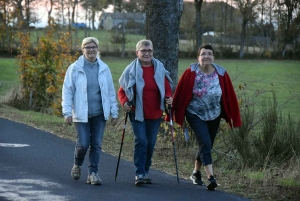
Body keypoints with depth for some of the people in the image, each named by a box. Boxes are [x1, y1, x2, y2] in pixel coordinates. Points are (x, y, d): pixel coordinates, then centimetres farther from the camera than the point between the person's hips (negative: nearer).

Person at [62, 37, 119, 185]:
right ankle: (77, 165, 22)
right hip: (81, 114, -3)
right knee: (83, 144, -6)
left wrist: (114, 112, 9)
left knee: (96, 145, 1)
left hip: (99, 113, 3)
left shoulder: (104, 68, 6)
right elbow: (67, 91, -3)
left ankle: (93, 173, 10)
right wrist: (67, 113, -9)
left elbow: (111, 92, 11)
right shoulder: (74, 68, -3)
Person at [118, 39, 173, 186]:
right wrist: (125, 102, -17)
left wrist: (168, 97, -12)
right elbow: (122, 91, 1)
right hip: (137, 113, -3)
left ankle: (145, 172, 22)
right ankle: (139, 174, -10)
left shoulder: (160, 69, 2)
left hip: (155, 114, 3)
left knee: (151, 144, 9)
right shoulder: (131, 69, -5)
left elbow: (167, 88, 9)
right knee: (141, 141, -13)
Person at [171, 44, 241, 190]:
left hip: (214, 116, 4)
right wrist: (179, 116, -5)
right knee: (205, 144, -17)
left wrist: (232, 117, 1)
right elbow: (181, 94, -9)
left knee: (206, 145, 14)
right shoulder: (191, 73, -15)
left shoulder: (221, 74, -8)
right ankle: (211, 177, -21)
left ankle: (196, 173, 35)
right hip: (196, 115, -4)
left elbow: (230, 96, -1)